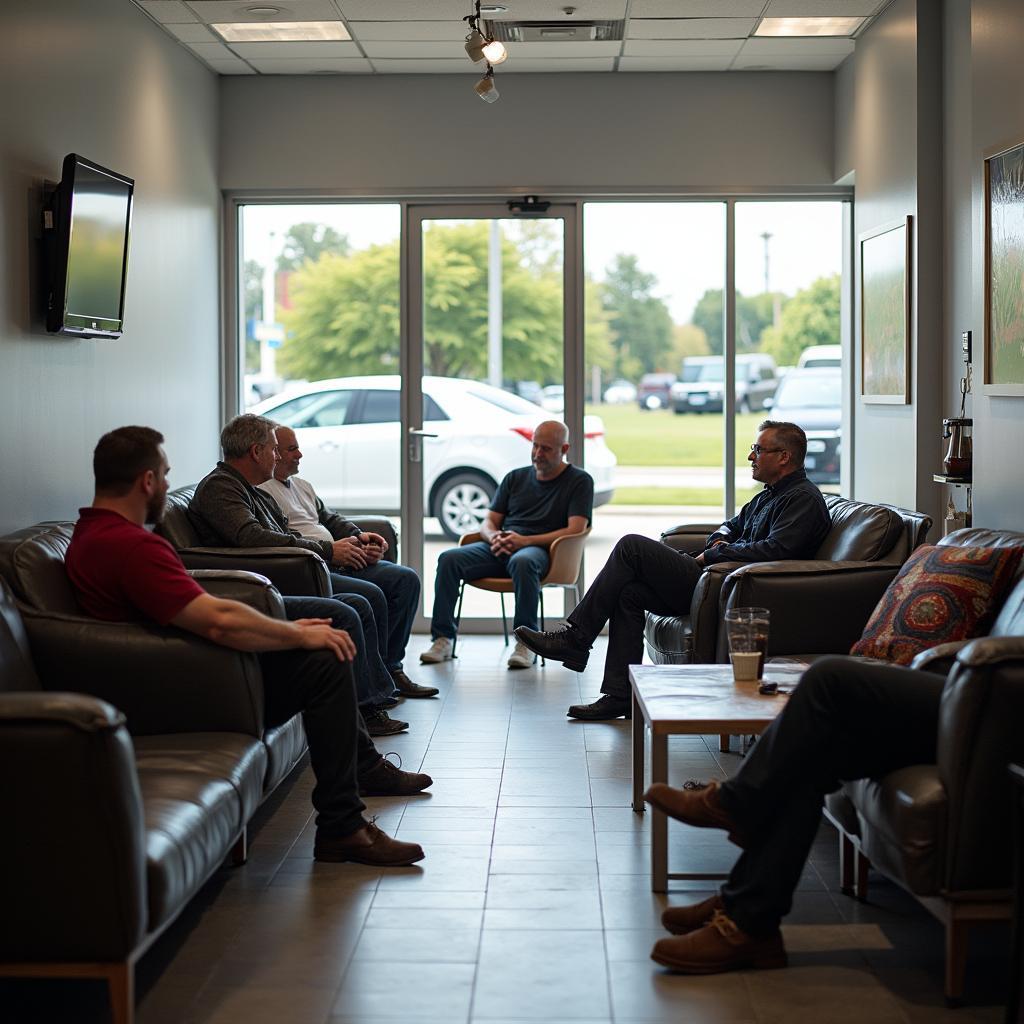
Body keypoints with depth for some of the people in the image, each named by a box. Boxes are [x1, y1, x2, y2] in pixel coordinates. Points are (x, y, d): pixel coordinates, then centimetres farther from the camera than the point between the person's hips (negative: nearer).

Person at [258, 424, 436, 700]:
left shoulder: (301, 485, 25)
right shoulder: (259, 491, -7)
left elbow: (330, 519, 28)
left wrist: (359, 536, 7)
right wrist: (329, 550, -20)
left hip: (336, 561, 10)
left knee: (406, 579, -1)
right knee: (371, 594, -29)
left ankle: (390, 667, -1)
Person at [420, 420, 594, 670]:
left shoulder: (579, 481, 7)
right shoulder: (515, 478, 21)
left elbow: (575, 530, -6)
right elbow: (488, 523, 19)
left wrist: (525, 540, -15)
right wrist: (495, 537, -8)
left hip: (538, 549, -5)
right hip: (499, 548, 5)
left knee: (522, 562, -41)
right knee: (449, 559, -22)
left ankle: (525, 642, -34)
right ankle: (443, 639, -20)